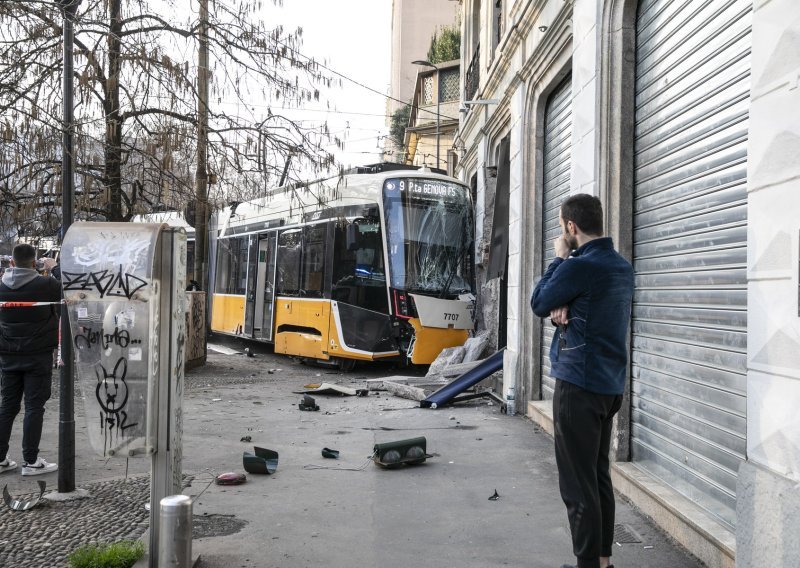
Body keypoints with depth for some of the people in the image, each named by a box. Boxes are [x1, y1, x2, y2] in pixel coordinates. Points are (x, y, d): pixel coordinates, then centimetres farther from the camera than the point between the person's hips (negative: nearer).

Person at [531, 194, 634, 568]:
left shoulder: (579, 266, -17)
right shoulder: (622, 266, 11)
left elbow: (538, 304, -4)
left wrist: (559, 259, 3)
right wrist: (561, 308, -6)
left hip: (579, 384, -9)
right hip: (611, 383, 9)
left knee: (577, 483, -2)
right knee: (599, 475, 16)